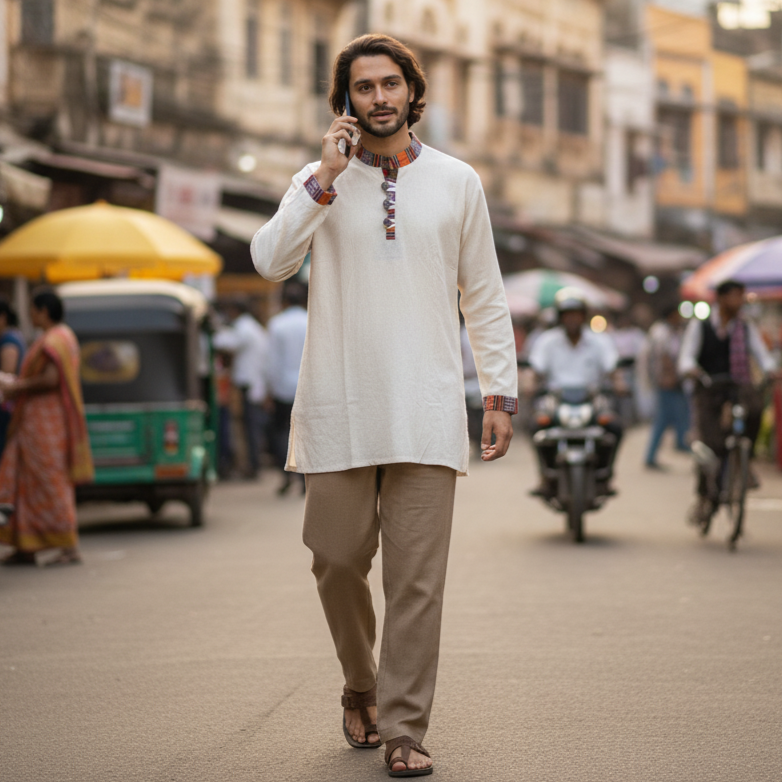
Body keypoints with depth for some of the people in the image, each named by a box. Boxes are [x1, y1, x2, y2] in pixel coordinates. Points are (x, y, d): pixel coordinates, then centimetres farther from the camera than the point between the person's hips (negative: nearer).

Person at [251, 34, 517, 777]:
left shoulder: (456, 182, 9)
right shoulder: (318, 181, 7)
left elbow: (484, 296, 12)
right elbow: (270, 260, -9)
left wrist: (500, 391, 7)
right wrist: (326, 178, -14)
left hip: (426, 410, 0)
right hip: (337, 409, 0)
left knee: (417, 578, -4)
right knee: (338, 561, 5)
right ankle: (361, 687, 29)